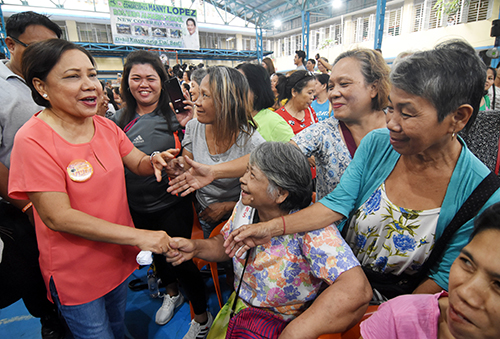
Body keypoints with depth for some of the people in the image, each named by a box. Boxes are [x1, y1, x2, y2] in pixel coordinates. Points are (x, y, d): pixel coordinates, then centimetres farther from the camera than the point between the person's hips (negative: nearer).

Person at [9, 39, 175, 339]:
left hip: (119, 257, 5)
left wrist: (154, 161, -25)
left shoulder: (105, 126, -3)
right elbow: (57, 217, -25)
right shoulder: (33, 140, -22)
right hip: (76, 274, -5)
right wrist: (139, 236, -29)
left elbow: (139, 163, 1)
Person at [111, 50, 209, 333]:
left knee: (181, 258, 5)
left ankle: (201, 316, 30)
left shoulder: (175, 115, -9)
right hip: (136, 208, 5)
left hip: (172, 205, -5)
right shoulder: (120, 119, 2)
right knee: (156, 253, 24)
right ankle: (172, 293, 55)